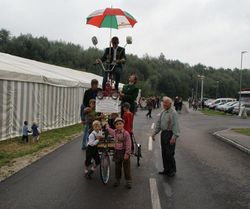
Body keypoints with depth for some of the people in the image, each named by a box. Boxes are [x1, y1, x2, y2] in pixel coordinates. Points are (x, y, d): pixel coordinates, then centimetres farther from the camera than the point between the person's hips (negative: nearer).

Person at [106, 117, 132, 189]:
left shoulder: (126, 133, -17)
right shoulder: (114, 132, 1)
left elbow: (128, 144, -18)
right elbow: (109, 130, 28)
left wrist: (127, 153, -21)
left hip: (124, 152, -5)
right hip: (117, 152, 5)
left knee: (126, 168, 4)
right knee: (117, 167, 14)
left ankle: (128, 181, 14)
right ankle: (117, 180, 28)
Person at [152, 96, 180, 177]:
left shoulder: (173, 113, -13)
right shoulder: (163, 112, 12)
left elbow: (175, 125, -17)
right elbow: (158, 123, 18)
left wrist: (174, 137, -22)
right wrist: (154, 133, 12)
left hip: (170, 134, -8)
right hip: (163, 133, 8)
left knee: (169, 153, -4)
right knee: (164, 153, 13)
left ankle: (172, 170, 12)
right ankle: (166, 169, 25)